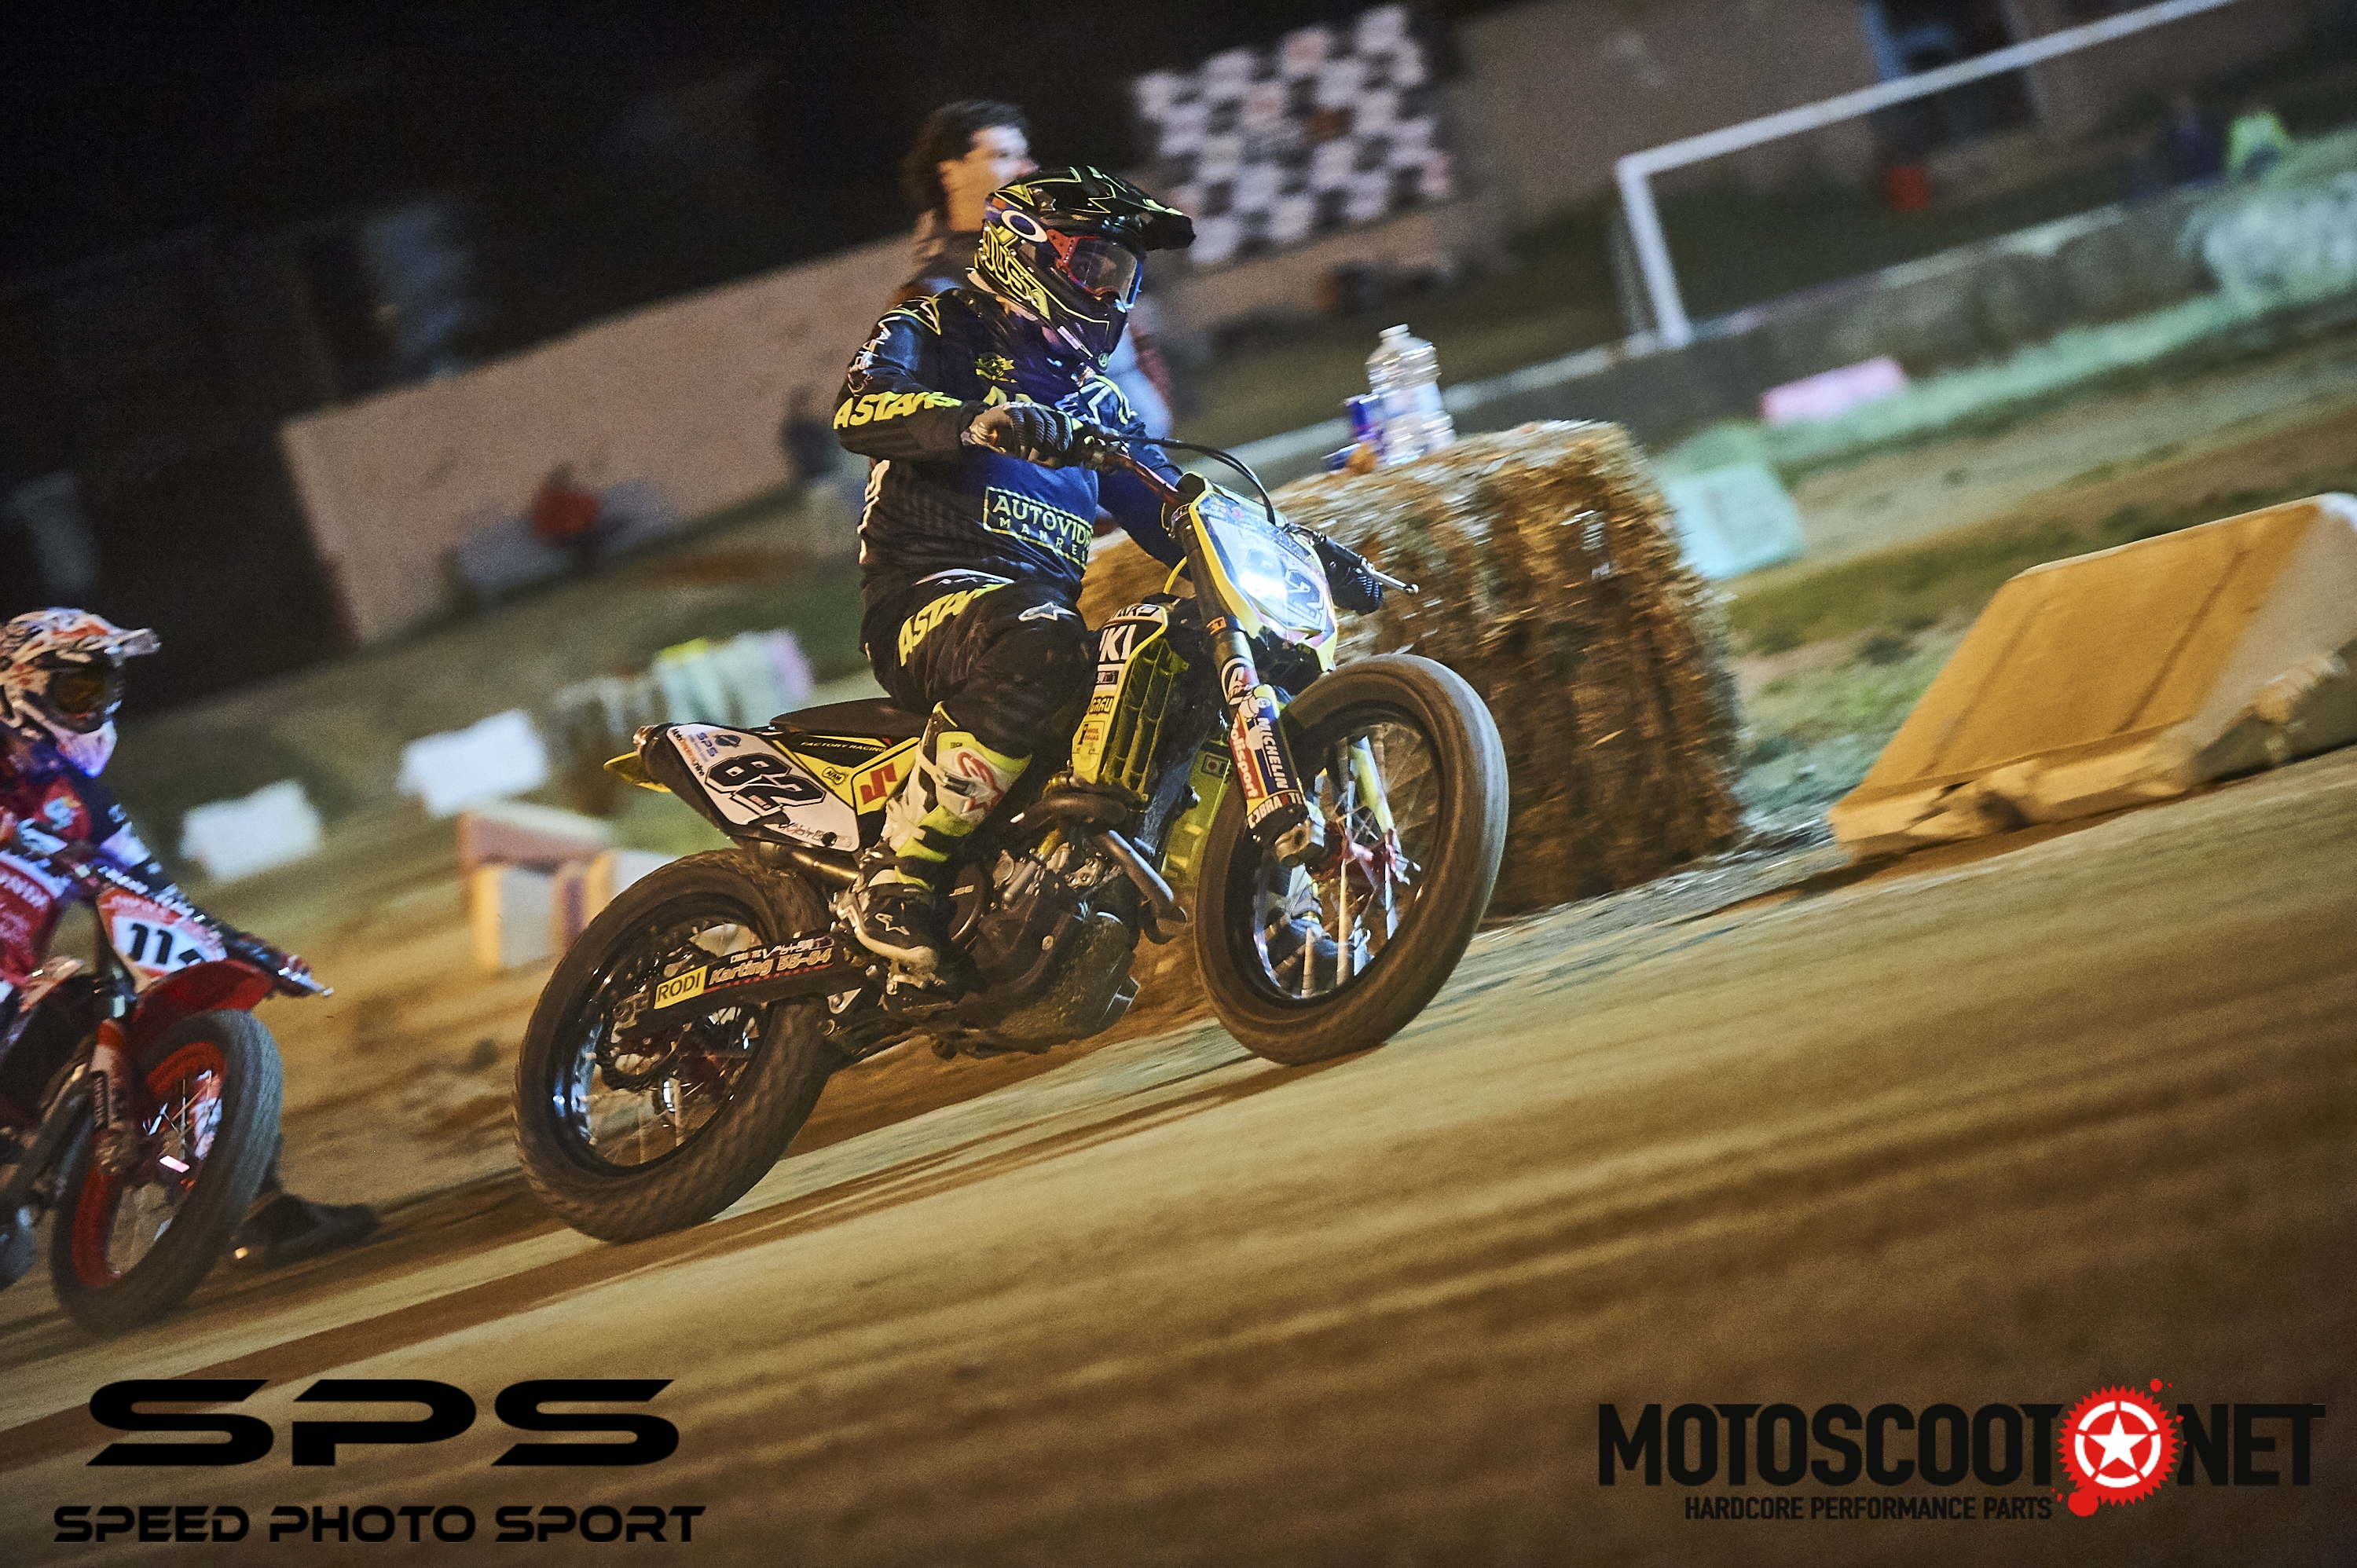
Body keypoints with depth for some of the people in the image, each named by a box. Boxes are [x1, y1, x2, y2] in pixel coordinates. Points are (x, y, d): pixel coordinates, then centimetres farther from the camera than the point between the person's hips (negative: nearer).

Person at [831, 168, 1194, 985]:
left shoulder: (1093, 398, 30)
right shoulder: (933, 332, 8)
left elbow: (1168, 512, 31)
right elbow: (860, 410, -14)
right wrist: (976, 421, -34)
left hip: (1044, 603, 7)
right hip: (925, 597, -7)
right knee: (1035, 649, -41)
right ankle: (895, 875, -35)